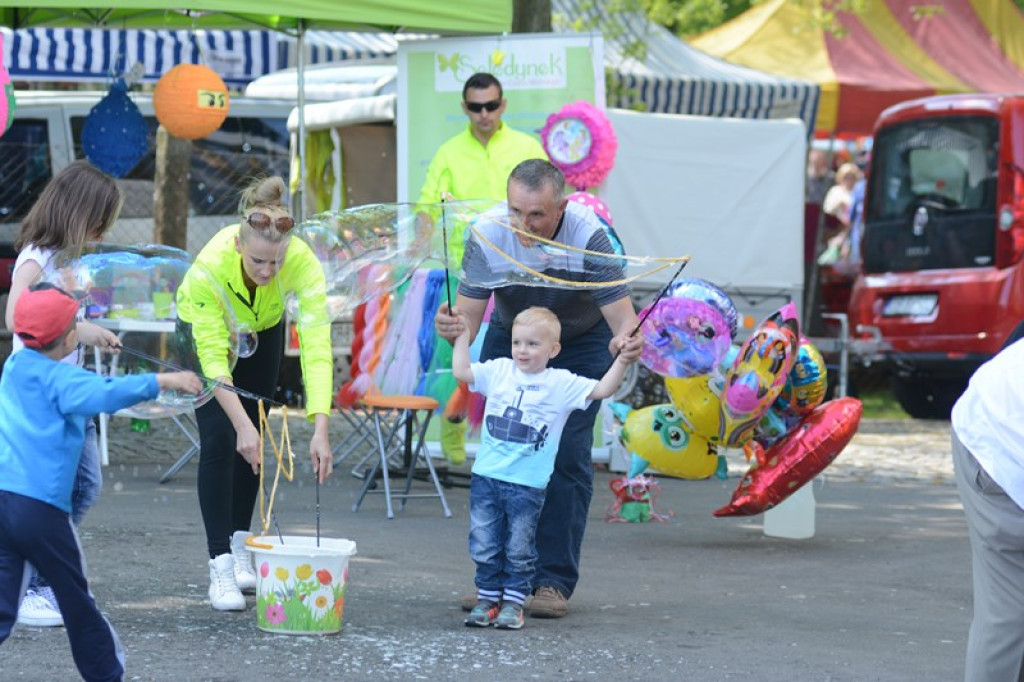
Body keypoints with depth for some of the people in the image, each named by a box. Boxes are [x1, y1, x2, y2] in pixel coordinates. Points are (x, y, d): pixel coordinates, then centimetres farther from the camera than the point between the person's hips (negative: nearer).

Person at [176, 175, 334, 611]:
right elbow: (213, 358, -38)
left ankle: (240, 548, 25)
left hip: (262, 329, 3)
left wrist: (320, 428, -50)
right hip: (203, 327, -3)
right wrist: (242, 425, -45)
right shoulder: (211, 264, -42)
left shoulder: (303, 263, -38)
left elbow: (317, 347, -42)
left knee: (251, 441, 8)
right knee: (220, 439, -14)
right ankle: (221, 566, -12)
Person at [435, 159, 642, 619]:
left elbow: (623, 318, -34)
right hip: (509, 336, 2)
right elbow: (468, 317, -28)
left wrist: (627, 341, -57)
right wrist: (454, 327, -51)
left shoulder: (588, 236, -35)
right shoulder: (489, 233, -29)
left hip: (581, 343, -2)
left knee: (567, 455, -10)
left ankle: (554, 581, -5)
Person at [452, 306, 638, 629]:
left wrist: (622, 362, -16)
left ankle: (513, 601, 15)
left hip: (528, 484, -3)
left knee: (519, 550, 4)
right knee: (484, 547, 7)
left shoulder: (561, 384, -1)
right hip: (486, 477, 3)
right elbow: (461, 371, 10)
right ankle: (487, 599, 17)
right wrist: (462, 335, 11)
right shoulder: (499, 370, 7)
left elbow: (601, 390, -6)